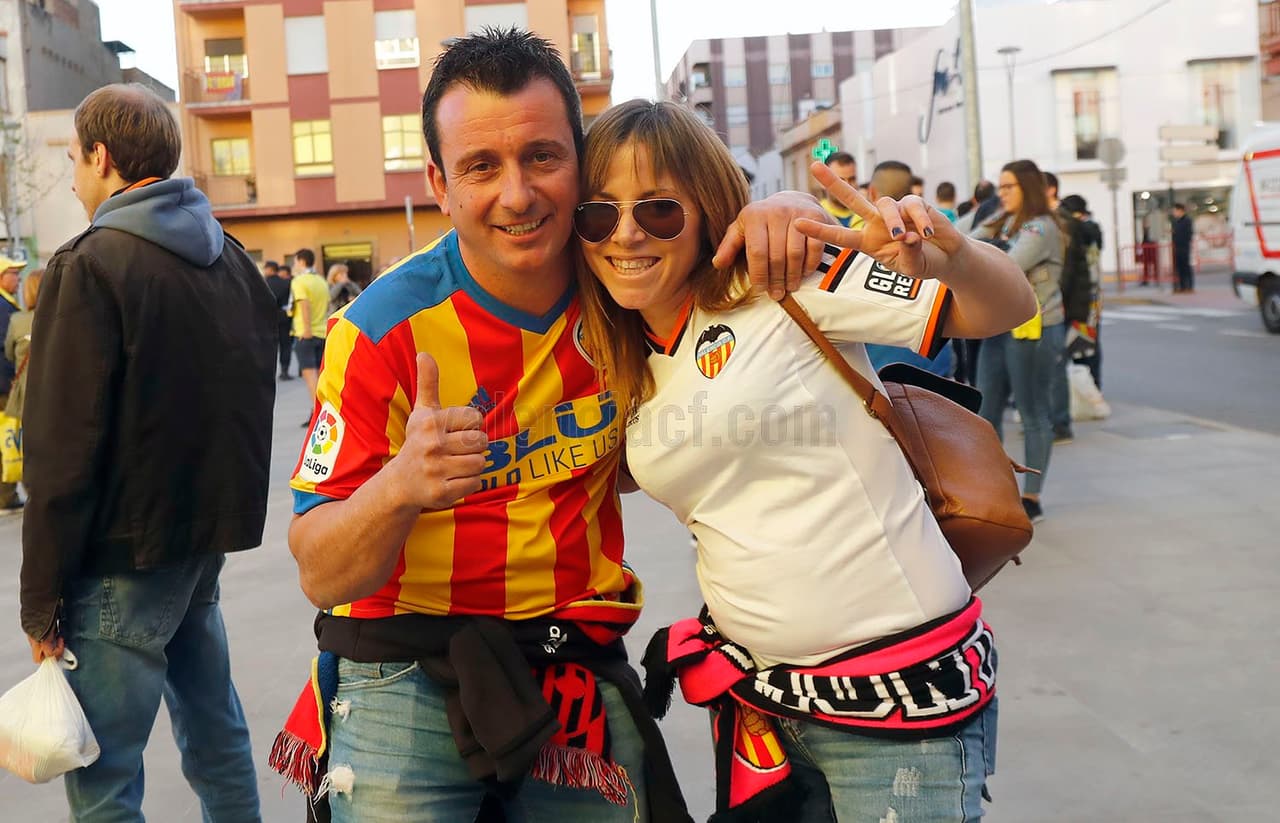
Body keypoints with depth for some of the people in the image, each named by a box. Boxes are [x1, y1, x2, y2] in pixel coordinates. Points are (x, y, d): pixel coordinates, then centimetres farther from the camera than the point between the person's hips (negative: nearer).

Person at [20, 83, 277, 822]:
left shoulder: (91, 266, -14)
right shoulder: (232, 257, 8)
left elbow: (64, 448, -16)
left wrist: (42, 595, -9)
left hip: (126, 552, -7)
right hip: (212, 536, 8)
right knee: (217, 732, 19)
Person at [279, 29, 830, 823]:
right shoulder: (385, 330, -17)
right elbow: (320, 575, -15)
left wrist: (791, 207, -15)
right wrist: (398, 487, -37)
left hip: (580, 667, 3)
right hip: (410, 676, -2)